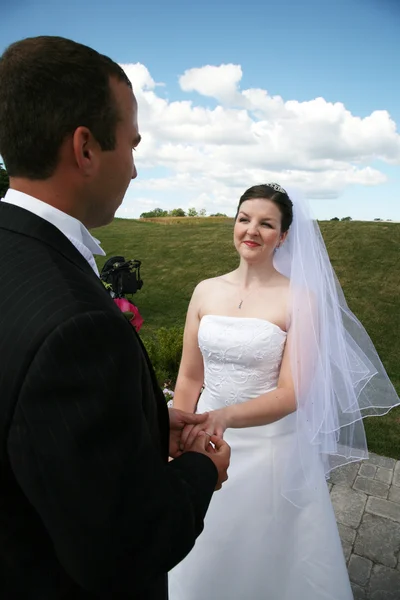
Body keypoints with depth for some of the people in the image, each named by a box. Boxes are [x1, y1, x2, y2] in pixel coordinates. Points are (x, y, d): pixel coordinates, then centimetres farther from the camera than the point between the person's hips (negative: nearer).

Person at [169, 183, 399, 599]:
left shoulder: (301, 299, -13)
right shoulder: (206, 291, -2)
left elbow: (291, 394, -17)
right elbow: (188, 379, 2)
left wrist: (225, 415, -33)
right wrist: (176, 447, 5)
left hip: (270, 449, -3)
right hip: (206, 442, 4)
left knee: (264, 561, 20)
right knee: (202, 563, 24)